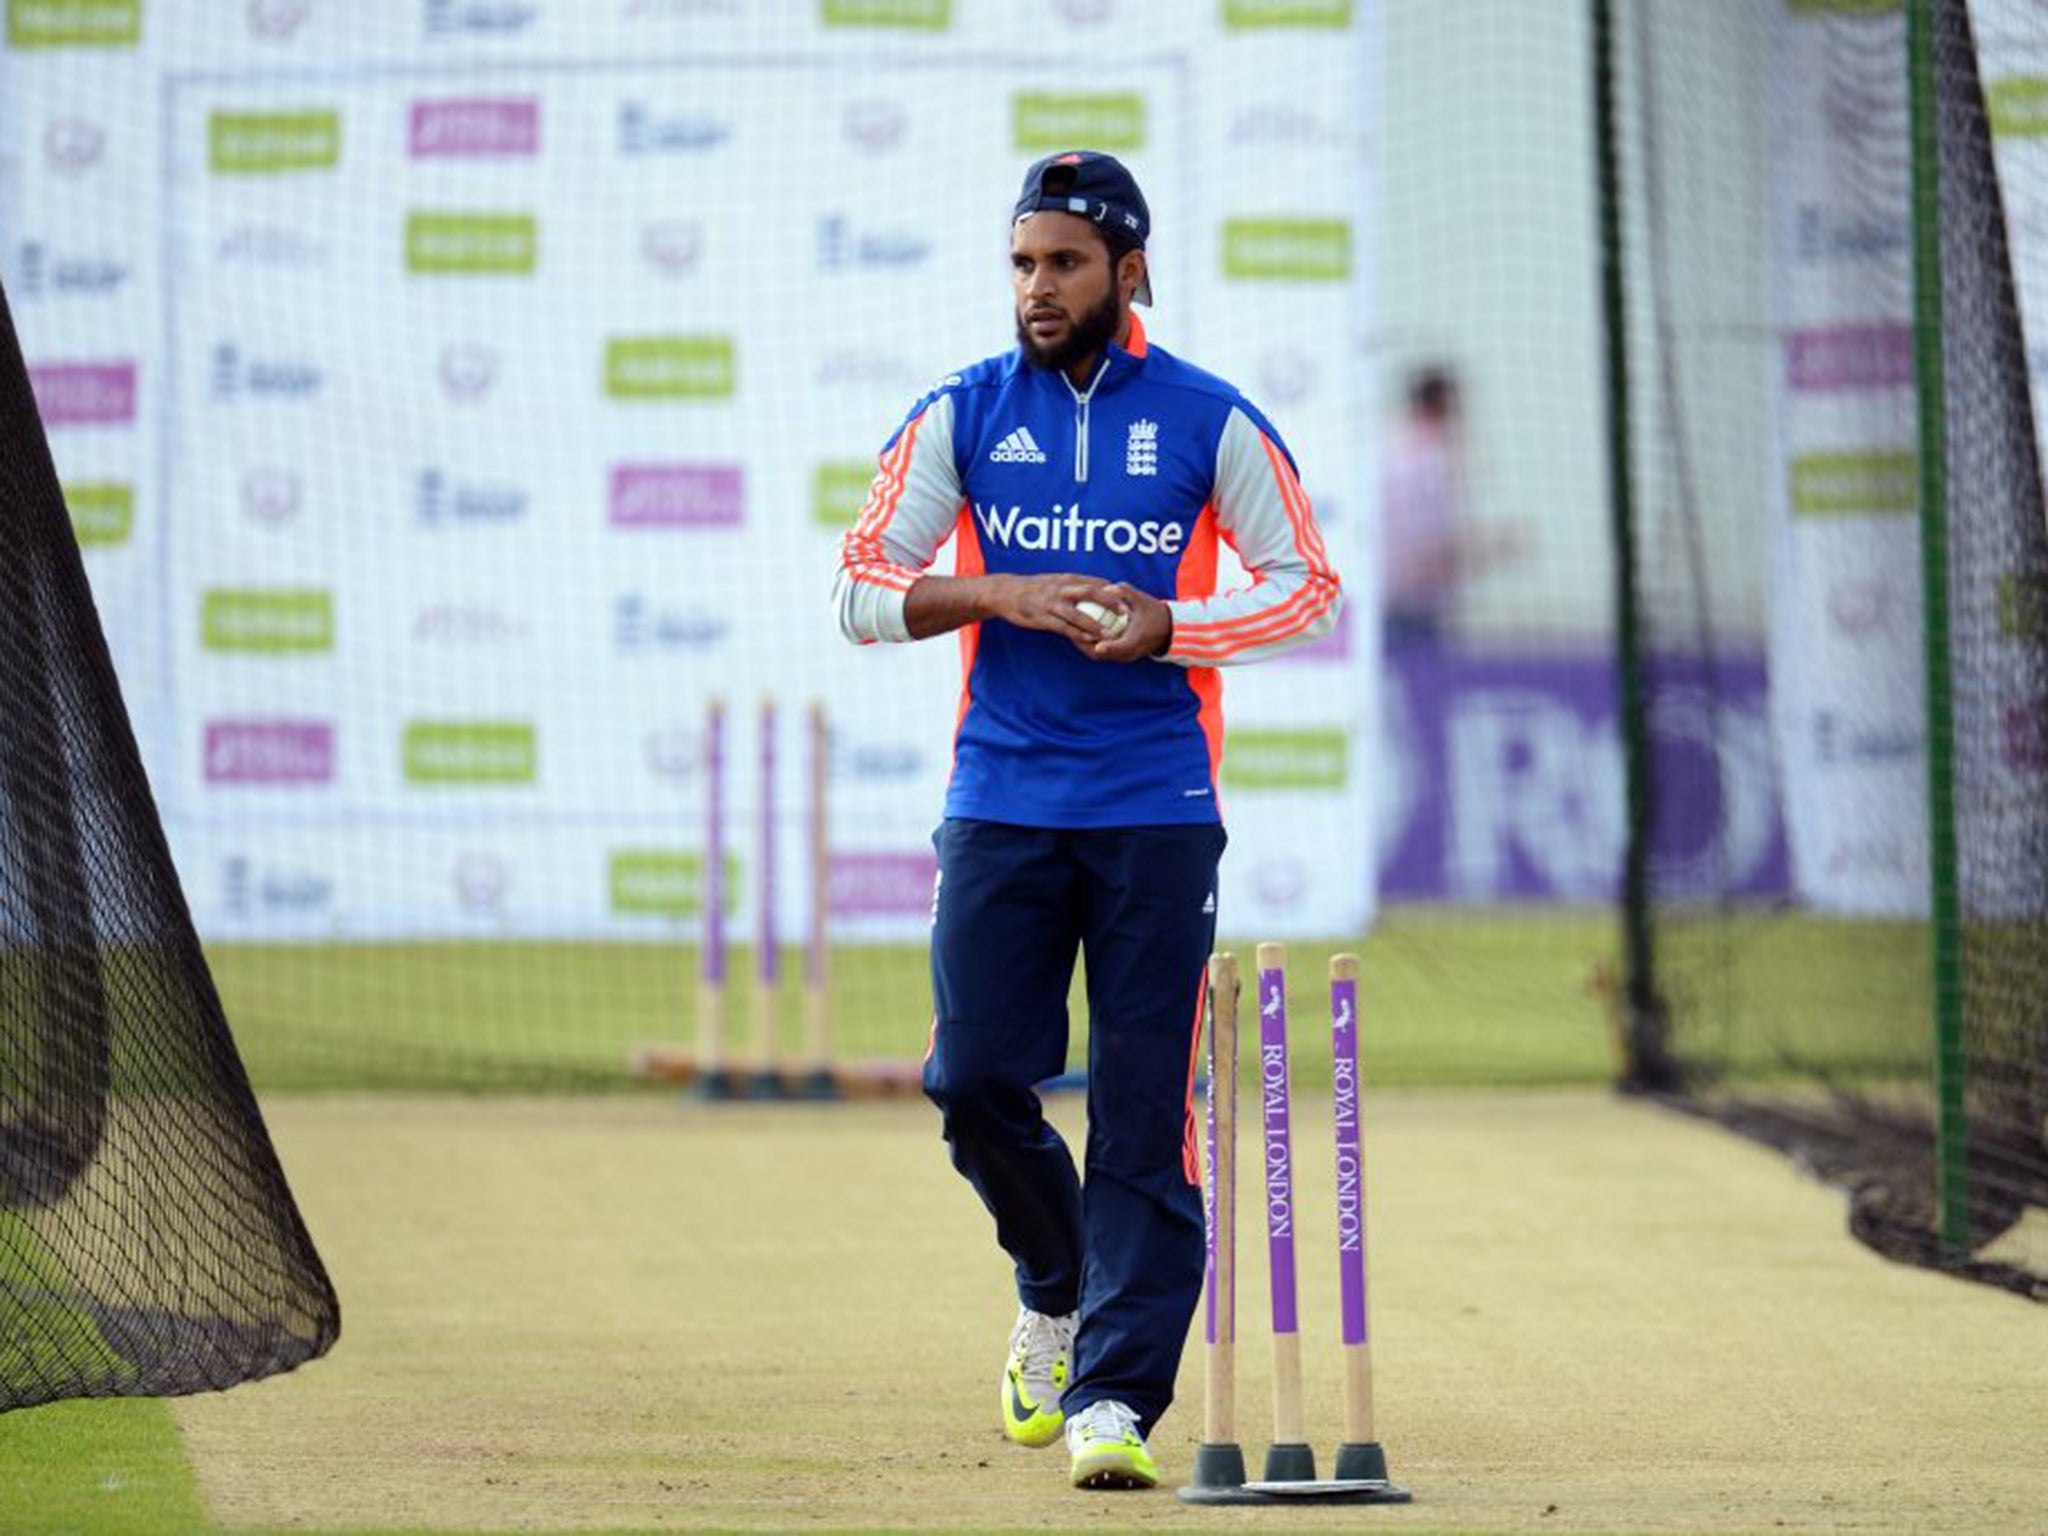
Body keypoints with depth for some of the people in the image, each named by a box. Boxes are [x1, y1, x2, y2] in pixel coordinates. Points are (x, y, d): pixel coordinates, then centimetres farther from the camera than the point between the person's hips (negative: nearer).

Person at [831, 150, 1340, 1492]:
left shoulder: (1211, 422, 2)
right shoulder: (962, 415, 6)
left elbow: (1307, 586, 4)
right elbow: (862, 590, 4)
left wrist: (1164, 625, -13)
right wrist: (1000, 596, -13)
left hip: (1157, 811, -2)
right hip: (1000, 805, 2)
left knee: (1146, 1111, -6)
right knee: (976, 1079, -4)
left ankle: (1115, 1398, -5)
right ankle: (1054, 1291, 25)